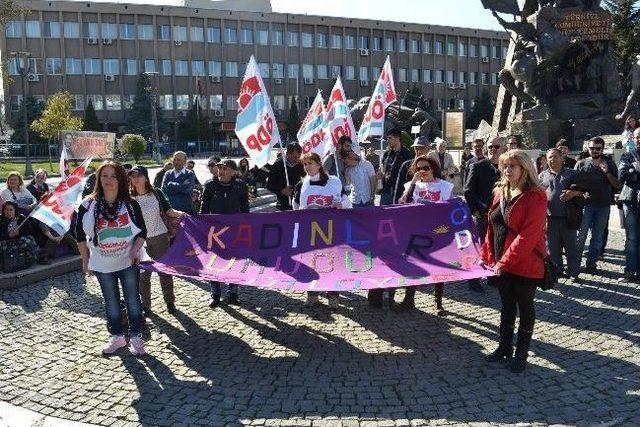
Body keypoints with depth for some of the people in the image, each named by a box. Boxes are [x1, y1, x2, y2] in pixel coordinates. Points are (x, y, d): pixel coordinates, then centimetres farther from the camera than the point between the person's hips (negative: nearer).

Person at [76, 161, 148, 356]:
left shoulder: (130, 204, -6)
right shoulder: (88, 204, -5)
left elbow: (142, 231, -1)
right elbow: (80, 234, 3)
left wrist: (135, 250, -16)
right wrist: (86, 260, 3)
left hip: (128, 262, -1)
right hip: (102, 264, 1)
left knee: (133, 300, 5)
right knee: (111, 302, 13)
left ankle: (136, 337, 19)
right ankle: (117, 336, 29)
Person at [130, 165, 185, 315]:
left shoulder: (156, 193, -4)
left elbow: (168, 211, 2)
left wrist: (178, 213, -17)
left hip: (160, 237, 0)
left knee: (164, 270, 9)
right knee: (143, 273, 7)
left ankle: (170, 302, 24)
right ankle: (146, 305, 21)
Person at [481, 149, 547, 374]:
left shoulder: (535, 197, -15)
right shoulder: (501, 193, 8)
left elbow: (528, 235, -22)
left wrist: (505, 262, -21)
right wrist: (488, 256, 5)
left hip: (525, 265, -7)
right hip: (500, 263, 7)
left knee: (524, 307, 9)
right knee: (506, 305, 18)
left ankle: (521, 353, 22)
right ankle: (504, 347, 31)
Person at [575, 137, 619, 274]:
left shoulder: (609, 164, 8)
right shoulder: (581, 164, 4)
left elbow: (617, 184, 3)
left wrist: (607, 172, -11)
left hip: (603, 205, 2)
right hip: (586, 204, -2)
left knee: (598, 237, 7)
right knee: (581, 235, -3)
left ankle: (591, 263, 15)